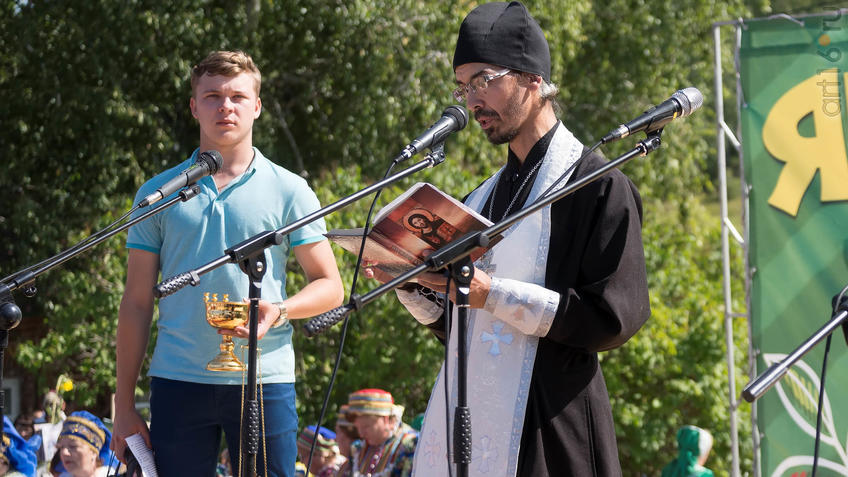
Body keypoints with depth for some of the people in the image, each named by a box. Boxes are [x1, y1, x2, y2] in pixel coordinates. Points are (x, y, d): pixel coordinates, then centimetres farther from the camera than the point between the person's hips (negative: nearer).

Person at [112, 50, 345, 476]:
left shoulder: (288, 191, 8)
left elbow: (330, 287, 8)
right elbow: (137, 304, 11)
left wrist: (279, 310, -13)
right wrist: (124, 406, 5)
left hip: (265, 381, -1)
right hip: (177, 382, 1)